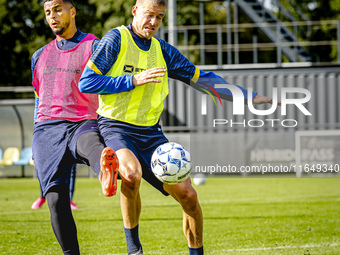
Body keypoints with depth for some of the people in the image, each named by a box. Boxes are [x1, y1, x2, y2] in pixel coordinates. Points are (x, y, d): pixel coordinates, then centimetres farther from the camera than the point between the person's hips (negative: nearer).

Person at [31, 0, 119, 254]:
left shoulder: (94, 47, 8)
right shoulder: (40, 56, 24)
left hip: (82, 124, -5)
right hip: (47, 129, 5)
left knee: (90, 141, -43)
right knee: (56, 198, -10)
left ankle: (105, 172, -78)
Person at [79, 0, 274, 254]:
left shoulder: (163, 50, 12)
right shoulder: (116, 39, -4)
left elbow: (202, 78, 19)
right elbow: (86, 82, -9)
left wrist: (250, 96, 16)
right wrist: (134, 80, -15)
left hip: (150, 132, 5)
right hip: (116, 127, -5)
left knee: (187, 195, -5)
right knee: (132, 173, -35)